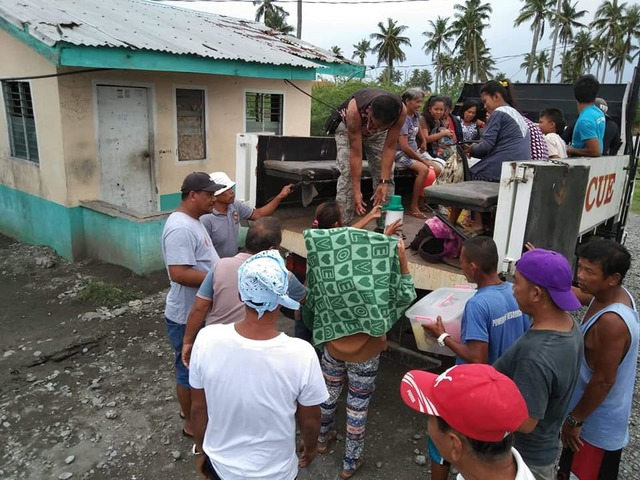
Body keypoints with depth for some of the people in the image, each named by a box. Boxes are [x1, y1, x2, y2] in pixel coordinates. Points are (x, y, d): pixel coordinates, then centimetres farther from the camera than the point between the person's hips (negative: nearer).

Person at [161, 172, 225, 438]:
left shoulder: (192, 221, 8)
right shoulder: (181, 228, -26)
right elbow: (179, 273, -33)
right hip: (187, 315, -10)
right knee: (189, 368, 8)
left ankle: (190, 407, 43)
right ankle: (192, 422, 26)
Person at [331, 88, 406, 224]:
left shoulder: (401, 111, -36)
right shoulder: (354, 109, -43)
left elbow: (390, 148, -26)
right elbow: (356, 153, -38)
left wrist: (384, 182, -30)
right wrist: (357, 191, -36)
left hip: (376, 133, 3)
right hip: (348, 127, -3)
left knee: (386, 173, -5)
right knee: (348, 174, -18)